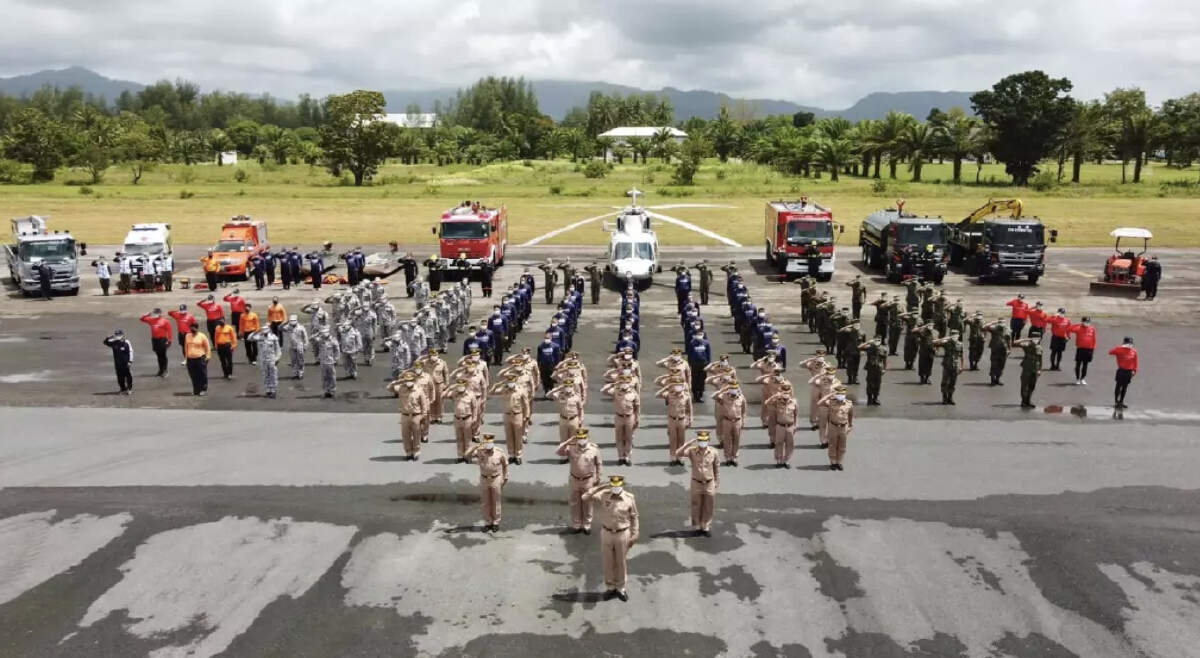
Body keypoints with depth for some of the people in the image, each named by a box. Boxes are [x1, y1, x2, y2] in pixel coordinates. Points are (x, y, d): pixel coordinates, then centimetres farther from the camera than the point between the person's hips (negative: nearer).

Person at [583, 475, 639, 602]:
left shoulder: (629, 498, -12)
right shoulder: (604, 495, -10)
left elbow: (634, 518, -3)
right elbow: (585, 497, -19)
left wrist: (634, 535, -4)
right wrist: (601, 487, -23)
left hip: (623, 534, -1)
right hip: (607, 534, 1)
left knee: (621, 562, 12)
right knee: (608, 562, 13)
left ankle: (620, 588, 30)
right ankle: (610, 587, 30)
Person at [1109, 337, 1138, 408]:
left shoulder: (1134, 351, 4)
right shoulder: (1120, 349, -8)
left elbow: (1135, 361, 10)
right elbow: (1110, 352, -21)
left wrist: (1134, 370, 5)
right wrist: (1121, 347, -24)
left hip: (1129, 371, 5)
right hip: (1121, 370, -5)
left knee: (1125, 387, 11)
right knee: (1119, 386, 0)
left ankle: (1121, 402, 20)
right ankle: (1116, 402, 5)